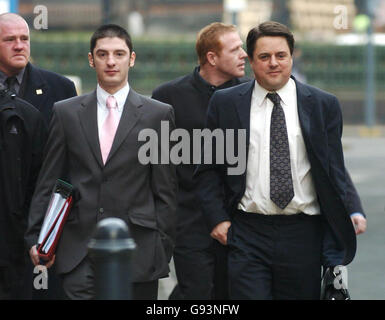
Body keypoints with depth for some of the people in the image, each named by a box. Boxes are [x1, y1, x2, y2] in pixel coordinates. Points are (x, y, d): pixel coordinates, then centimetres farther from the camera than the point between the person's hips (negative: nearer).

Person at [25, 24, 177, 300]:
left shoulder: (158, 114, 4)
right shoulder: (66, 112, 9)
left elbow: (166, 189, 4)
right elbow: (48, 183, 10)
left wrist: (164, 246, 0)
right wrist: (37, 238, 3)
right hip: (79, 254, 1)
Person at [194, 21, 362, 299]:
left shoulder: (324, 105, 5)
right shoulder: (225, 104, 6)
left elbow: (334, 172, 7)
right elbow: (208, 168, 10)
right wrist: (218, 219, -1)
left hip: (304, 235, 1)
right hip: (248, 235, -1)